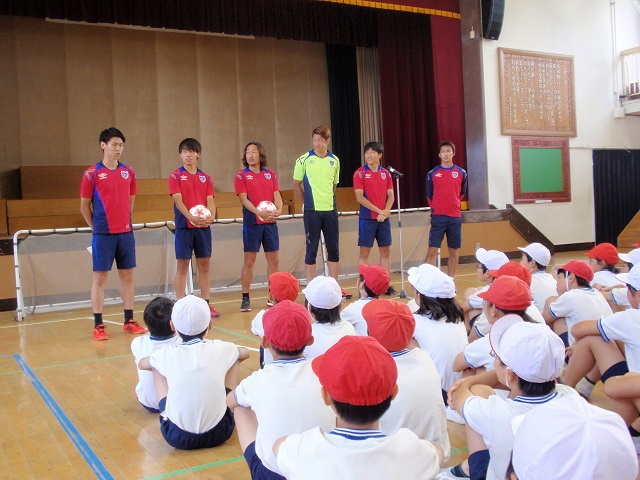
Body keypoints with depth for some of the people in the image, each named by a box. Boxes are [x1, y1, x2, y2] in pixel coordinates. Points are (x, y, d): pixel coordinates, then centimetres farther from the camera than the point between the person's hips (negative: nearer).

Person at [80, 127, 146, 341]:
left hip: (126, 233, 4)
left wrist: (124, 221, 12)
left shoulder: (129, 172, 7)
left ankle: (129, 321, 17)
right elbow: (84, 206, 2)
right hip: (103, 235, -4)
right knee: (99, 278, 0)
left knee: (127, 276, 8)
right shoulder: (92, 173, -4)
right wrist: (96, 227, 4)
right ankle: (98, 326, 6)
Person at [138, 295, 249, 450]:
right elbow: (245, 352, 22)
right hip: (219, 434, 0)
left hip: (177, 438, 0)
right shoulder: (221, 350, -3)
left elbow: (141, 364, 22)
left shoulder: (166, 355, -3)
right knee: (234, 361, 17)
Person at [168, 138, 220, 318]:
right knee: (182, 265, 0)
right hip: (184, 226, -3)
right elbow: (178, 200, -9)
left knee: (204, 264, 7)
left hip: (203, 226, 4)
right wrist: (191, 217, -24)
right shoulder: (176, 176, 1)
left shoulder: (205, 177, 12)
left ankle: (206, 303, 14)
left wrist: (211, 216, -16)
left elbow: (210, 200, 4)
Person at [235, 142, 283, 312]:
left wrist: (278, 210, -15)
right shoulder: (241, 176, 1)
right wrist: (259, 212, -24)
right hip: (251, 223, -3)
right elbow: (243, 198, -9)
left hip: (270, 222, 4)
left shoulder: (271, 174, 11)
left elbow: (277, 195, 6)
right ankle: (245, 298, 3)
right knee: (249, 260, -2)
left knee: (273, 259, 6)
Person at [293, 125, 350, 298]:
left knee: (334, 249, 8)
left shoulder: (335, 160, 8)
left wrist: (328, 200, 10)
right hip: (312, 211, -3)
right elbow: (296, 185, 3)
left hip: (330, 210, 4)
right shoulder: (304, 160, -2)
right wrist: (306, 203, 2)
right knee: (311, 250, 1)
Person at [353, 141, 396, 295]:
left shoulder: (386, 173, 9)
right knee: (365, 252, -3)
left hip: (384, 218, 4)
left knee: (386, 251, 8)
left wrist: (386, 211, -11)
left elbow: (390, 196, 7)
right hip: (367, 218, -4)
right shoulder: (360, 173, -3)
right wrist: (378, 210, -15)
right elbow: (359, 197, -11)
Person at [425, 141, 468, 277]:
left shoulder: (461, 173, 5)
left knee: (453, 252, 6)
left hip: (455, 217, 2)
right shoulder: (432, 174, 1)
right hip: (438, 217, -2)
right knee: (432, 251, -8)